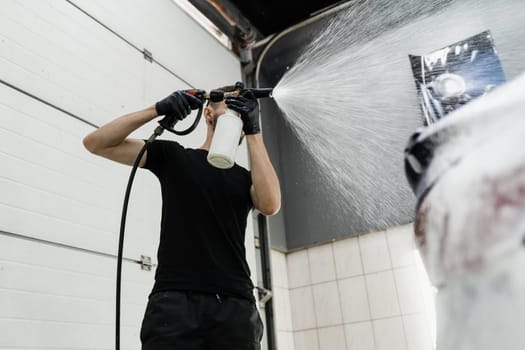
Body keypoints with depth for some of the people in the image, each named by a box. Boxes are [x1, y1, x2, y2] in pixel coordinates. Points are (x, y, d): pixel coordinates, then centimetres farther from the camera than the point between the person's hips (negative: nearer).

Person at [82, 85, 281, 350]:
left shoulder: (245, 178, 17)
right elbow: (95, 143, 6)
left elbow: (270, 205, -6)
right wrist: (158, 110, -7)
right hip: (175, 301, -2)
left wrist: (253, 130, -6)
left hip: (235, 306, 3)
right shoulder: (173, 156, 12)